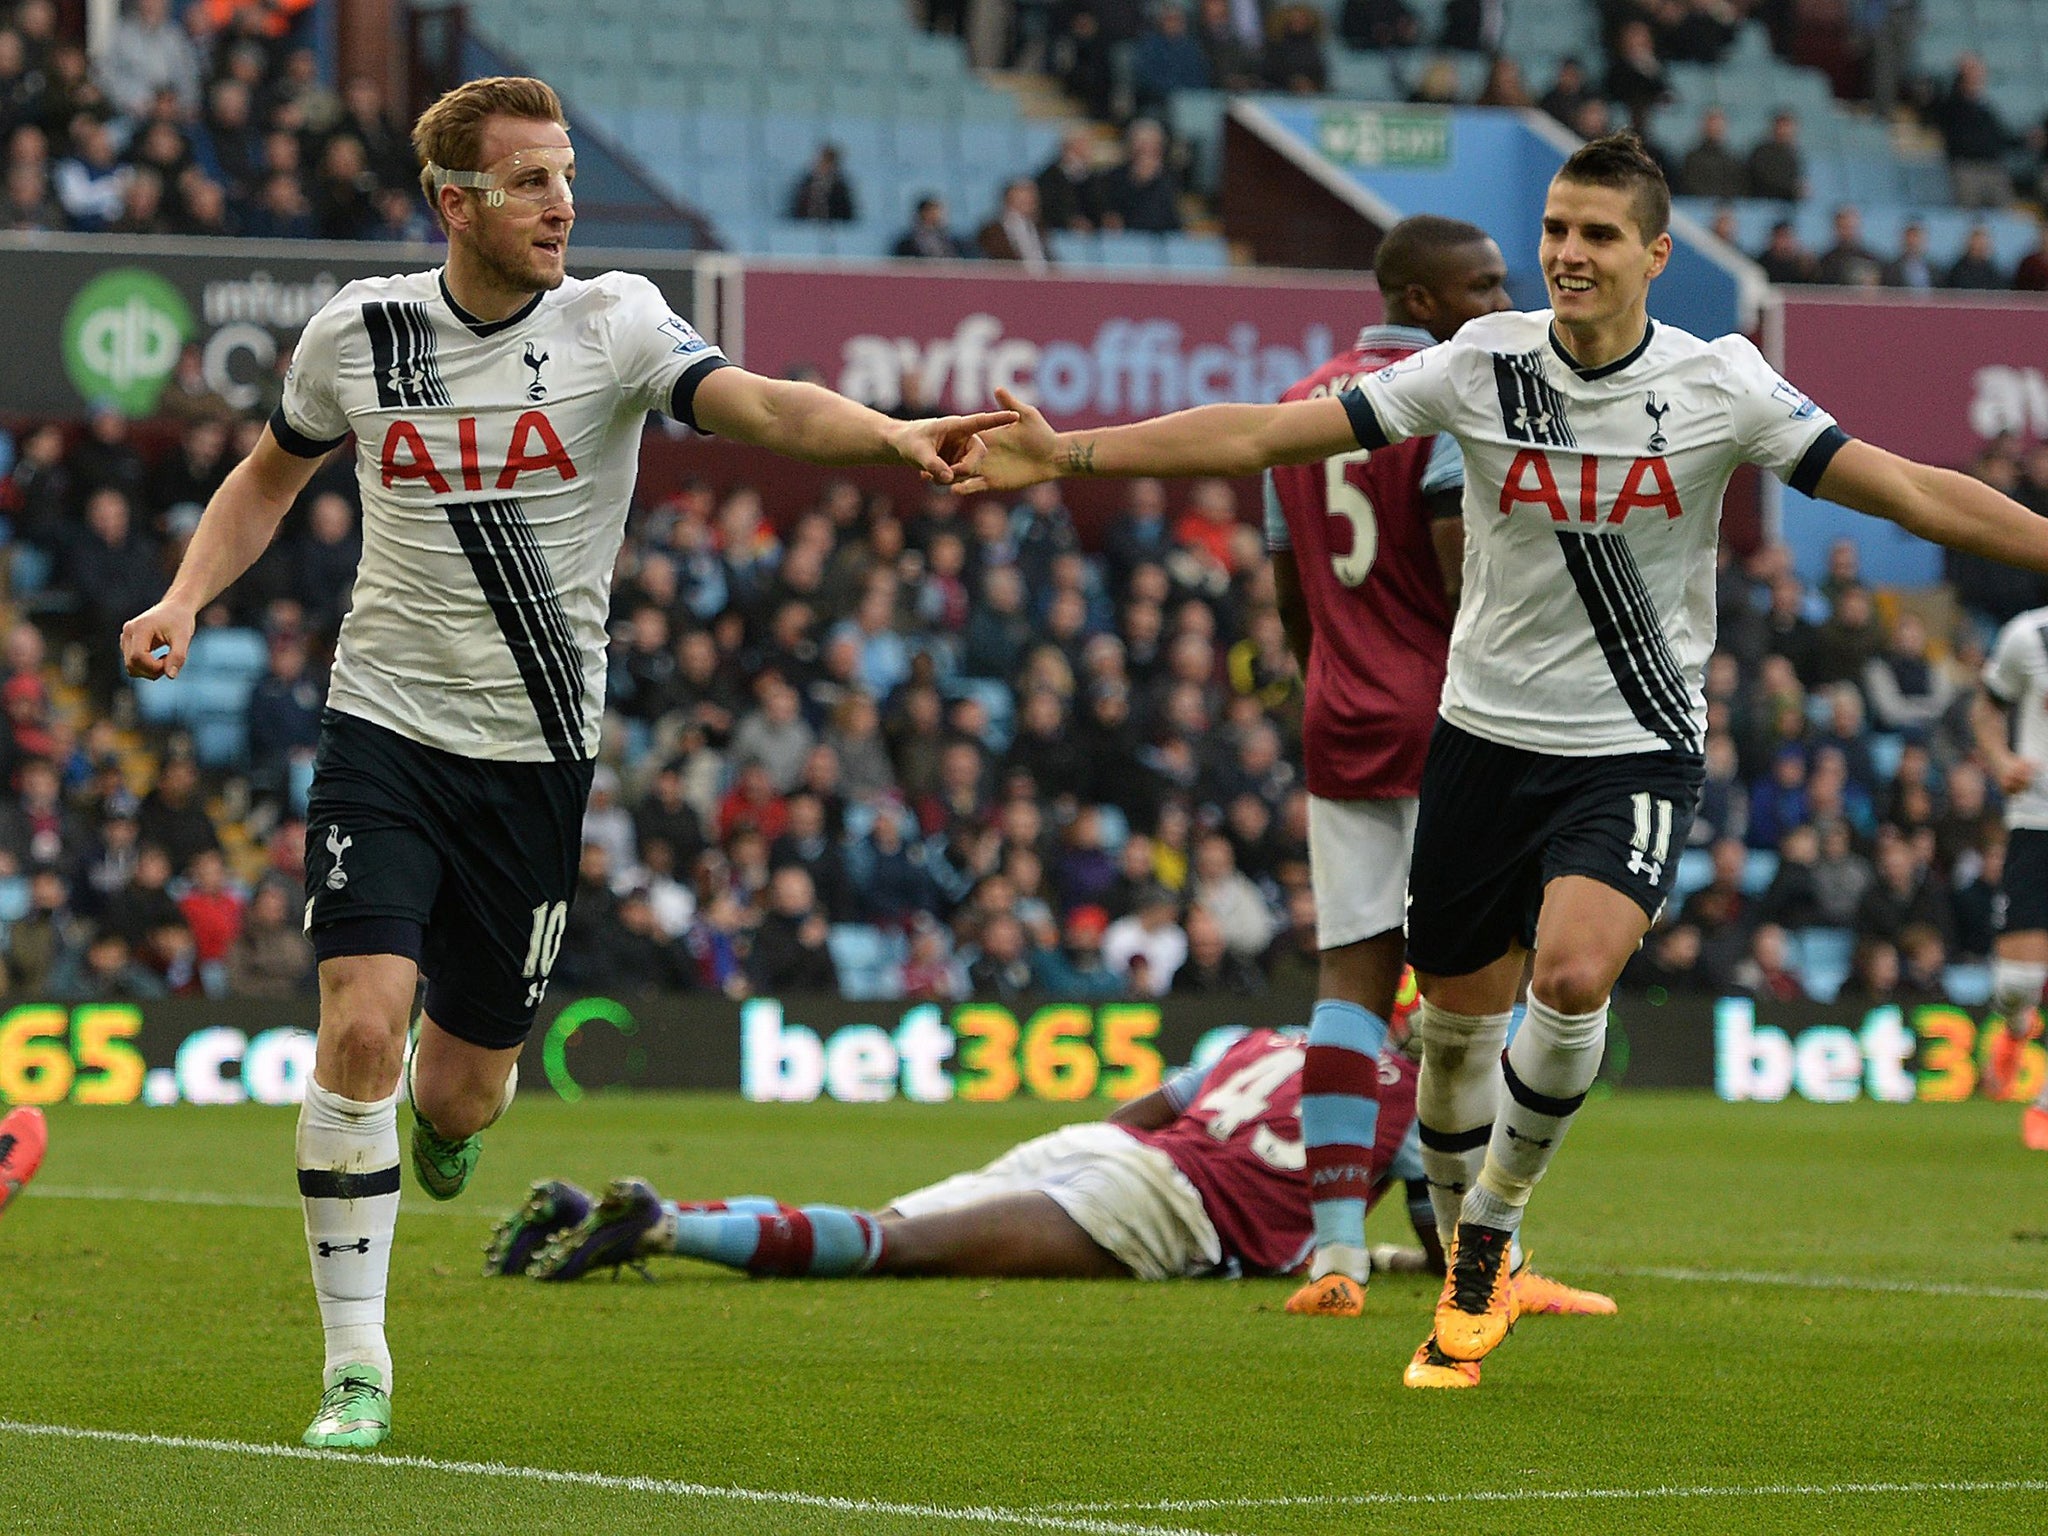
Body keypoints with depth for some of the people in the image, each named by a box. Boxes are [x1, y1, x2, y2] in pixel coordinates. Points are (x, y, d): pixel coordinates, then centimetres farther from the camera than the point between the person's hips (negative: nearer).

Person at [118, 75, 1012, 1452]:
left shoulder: (611, 324, -7)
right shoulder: (360, 332, -1)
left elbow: (758, 404, -25)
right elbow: (272, 473, 17)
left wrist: (898, 439, -44)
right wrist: (185, 600, 1)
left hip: (536, 756, 0)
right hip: (386, 730, 0)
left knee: (461, 1090, 6)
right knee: (362, 1023, -19)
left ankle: (448, 1118, 47)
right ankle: (357, 1367, -9)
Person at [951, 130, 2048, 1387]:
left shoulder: (1719, 385, -8)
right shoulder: (1485, 365, -5)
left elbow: (1910, 491, -8)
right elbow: (1264, 435, -4)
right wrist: (1068, 455, -8)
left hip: (1638, 750, -2)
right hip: (1488, 732, 2)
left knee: (1574, 973, -25)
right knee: (1458, 1018, 6)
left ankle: (1492, 1232, -3)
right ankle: (1468, 1283, 29)